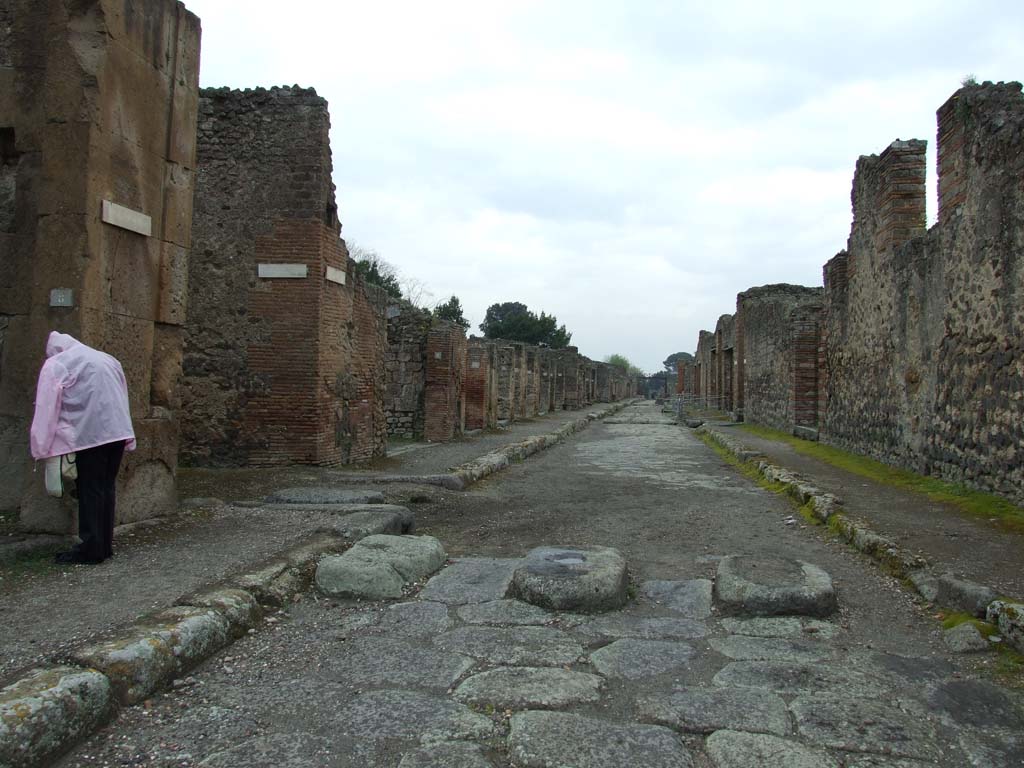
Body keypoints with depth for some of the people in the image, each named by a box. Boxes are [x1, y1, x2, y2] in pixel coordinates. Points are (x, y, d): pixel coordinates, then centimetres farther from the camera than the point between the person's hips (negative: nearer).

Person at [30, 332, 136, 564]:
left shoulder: (56, 365, 3)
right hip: (118, 431, 6)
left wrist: (41, 448, 1)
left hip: (90, 434, -6)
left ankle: (91, 549, 3)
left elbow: (46, 409, -3)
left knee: (90, 491, 0)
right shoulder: (106, 359, 23)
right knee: (106, 487, 12)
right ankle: (105, 545, 16)